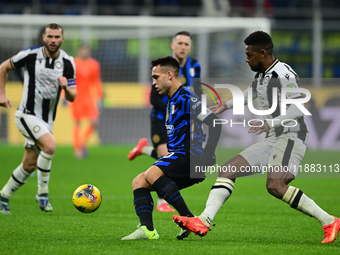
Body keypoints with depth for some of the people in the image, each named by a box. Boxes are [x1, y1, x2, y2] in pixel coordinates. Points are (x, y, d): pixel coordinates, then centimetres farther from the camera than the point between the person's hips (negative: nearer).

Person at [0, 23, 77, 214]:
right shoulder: (30, 55, -11)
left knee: (30, 165, 9)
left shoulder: (68, 63, -3)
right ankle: (43, 192, -13)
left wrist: (66, 87, -22)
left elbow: (72, 97, -1)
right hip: (28, 114, -5)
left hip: (47, 120, 5)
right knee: (50, 146, -28)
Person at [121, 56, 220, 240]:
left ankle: (189, 219, -26)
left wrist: (207, 156, -19)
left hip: (192, 156, -10)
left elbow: (214, 123, -18)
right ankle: (147, 229, -18)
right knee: (139, 182, 1)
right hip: (179, 158, 10)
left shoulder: (185, 98, -10)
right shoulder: (172, 101, 22)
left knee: (151, 174, -26)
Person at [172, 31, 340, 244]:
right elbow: (251, 93, 38)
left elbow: (299, 108, -25)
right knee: (228, 170, 1)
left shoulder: (283, 74, -14)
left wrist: (271, 123, -36)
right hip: (272, 141, 10)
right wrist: (226, 105, 49)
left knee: (275, 186, -30)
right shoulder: (262, 75, 15)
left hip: (290, 137, -10)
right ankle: (203, 221, -8)